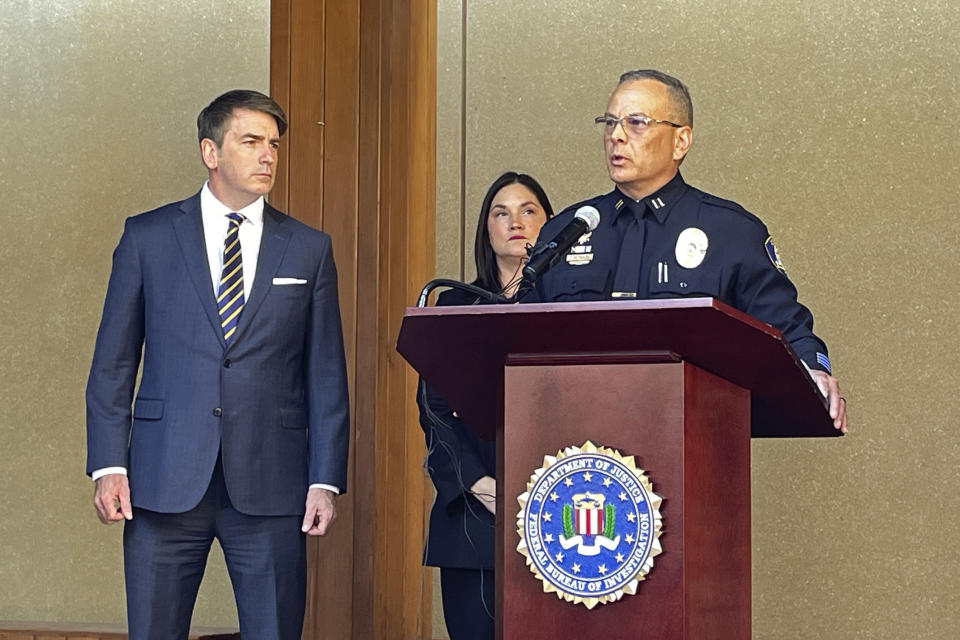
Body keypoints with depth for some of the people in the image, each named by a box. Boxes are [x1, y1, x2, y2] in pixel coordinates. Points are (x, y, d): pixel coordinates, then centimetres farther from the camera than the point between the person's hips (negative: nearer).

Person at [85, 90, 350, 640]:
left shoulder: (309, 249, 10)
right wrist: (108, 465, -2)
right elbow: (113, 363, 7)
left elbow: (327, 377, 8)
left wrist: (326, 480, 0)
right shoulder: (147, 238, 7)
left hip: (270, 486, 1)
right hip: (166, 480, 0)